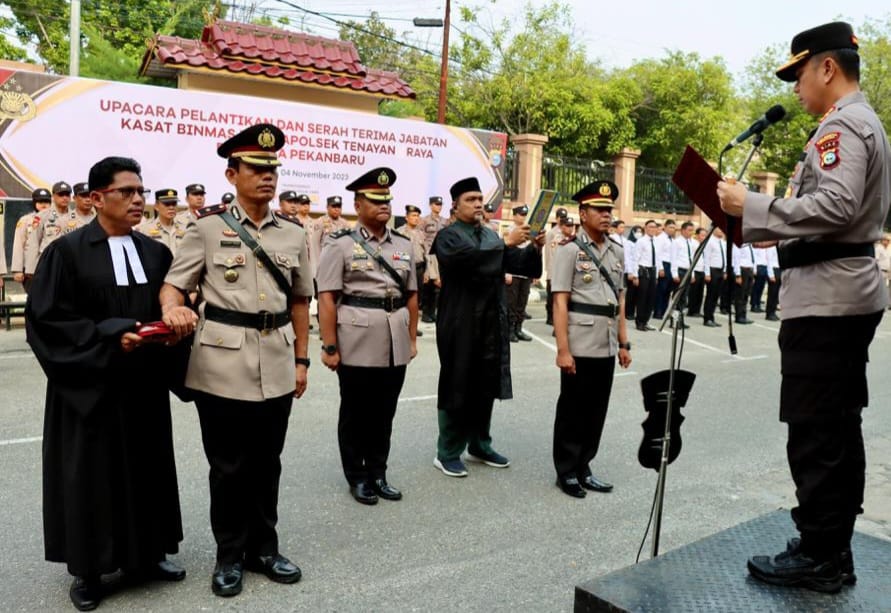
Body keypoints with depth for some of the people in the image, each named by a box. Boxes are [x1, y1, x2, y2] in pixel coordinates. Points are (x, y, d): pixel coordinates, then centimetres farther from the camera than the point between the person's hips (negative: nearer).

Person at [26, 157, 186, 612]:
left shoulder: (156, 253, 7)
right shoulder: (66, 251, -7)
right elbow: (45, 318, -12)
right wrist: (110, 336, -20)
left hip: (145, 385, 4)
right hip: (90, 385, -4)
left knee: (145, 468, 12)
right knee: (91, 476, 6)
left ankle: (147, 555, 28)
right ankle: (88, 571, 23)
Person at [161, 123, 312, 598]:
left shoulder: (294, 234, 8)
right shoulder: (207, 227, -2)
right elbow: (172, 285, -3)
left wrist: (301, 360, 10)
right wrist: (173, 309, -27)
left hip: (276, 366, 3)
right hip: (223, 363, -3)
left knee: (266, 463, 14)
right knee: (228, 466, 8)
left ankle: (263, 548, 31)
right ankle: (229, 555, 26)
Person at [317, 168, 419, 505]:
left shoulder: (403, 244, 11)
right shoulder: (341, 244, -4)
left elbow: (411, 295, 14)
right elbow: (327, 298, -8)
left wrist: (412, 338, 10)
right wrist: (329, 346, -13)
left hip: (395, 344, 5)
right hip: (357, 343, -4)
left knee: (384, 413, 13)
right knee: (355, 413, 8)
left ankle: (378, 474, 28)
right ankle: (357, 477, 23)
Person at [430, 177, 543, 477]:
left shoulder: (491, 236, 14)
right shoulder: (448, 236, -5)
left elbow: (522, 264, 6)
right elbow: (466, 259, -26)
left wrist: (535, 248, -13)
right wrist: (506, 242, -28)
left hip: (492, 323, 6)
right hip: (460, 324, -6)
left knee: (486, 386, 13)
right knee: (457, 388, 2)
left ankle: (479, 445, 28)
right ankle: (448, 453, 13)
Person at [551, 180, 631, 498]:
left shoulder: (617, 251, 11)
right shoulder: (570, 249, -8)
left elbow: (620, 301, 15)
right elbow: (560, 303, -12)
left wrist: (623, 343, 12)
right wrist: (562, 350, -17)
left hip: (607, 348, 6)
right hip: (580, 348, -6)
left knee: (596, 411, 13)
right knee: (573, 411, 6)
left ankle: (583, 468, 27)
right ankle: (566, 472, 20)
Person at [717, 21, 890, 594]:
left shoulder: (841, 125, -11)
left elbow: (835, 205, -25)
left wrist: (751, 205, -20)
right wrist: (768, 226, 18)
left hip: (825, 294, -11)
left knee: (814, 431, -5)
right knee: (839, 427, 13)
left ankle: (818, 556, 4)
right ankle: (834, 551, 22)